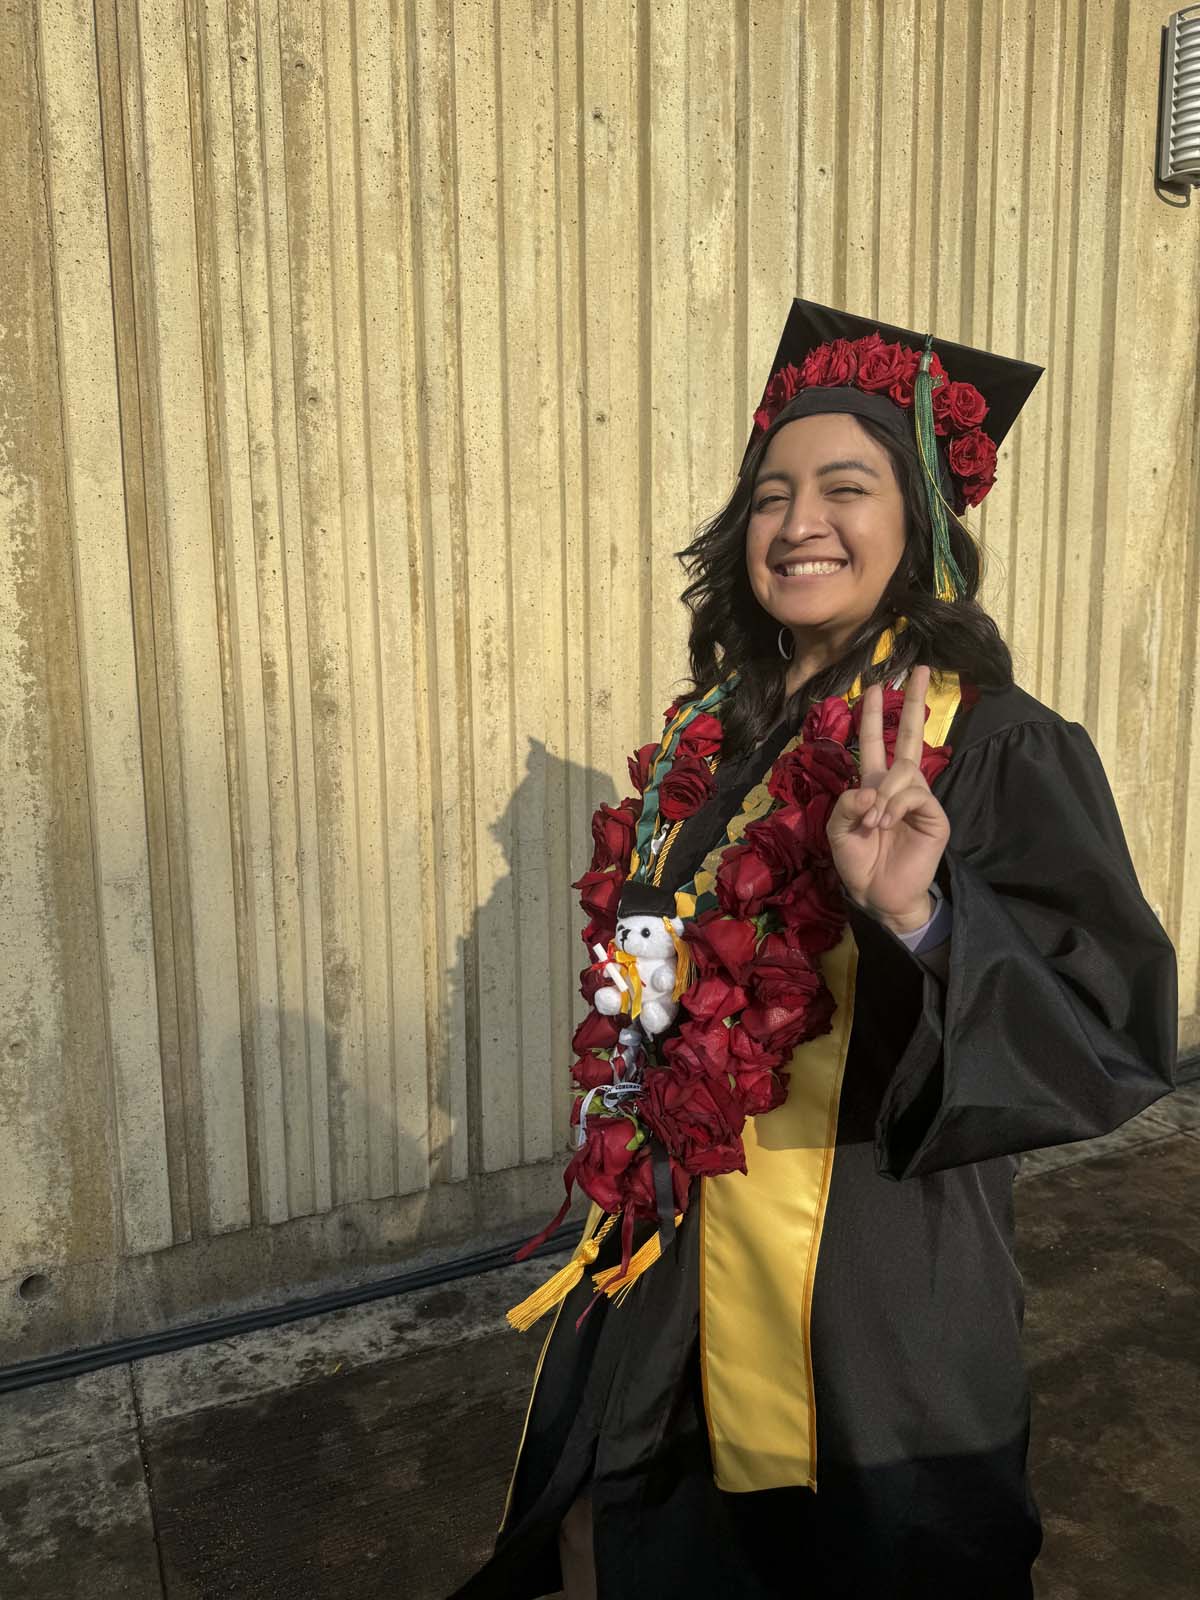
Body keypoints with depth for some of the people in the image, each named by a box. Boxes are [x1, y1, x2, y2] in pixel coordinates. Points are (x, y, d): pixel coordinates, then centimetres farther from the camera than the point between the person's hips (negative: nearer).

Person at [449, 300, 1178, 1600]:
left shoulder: (999, 752, -16)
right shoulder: (713, 739, 1)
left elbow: (1118, 1039, -21)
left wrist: (919, 918, -36)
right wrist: (627, 1164, 8)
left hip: (881, 1286, -5)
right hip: (676, 1269, 6)